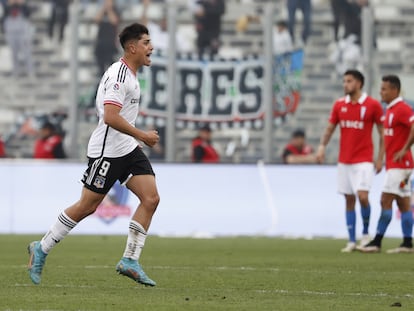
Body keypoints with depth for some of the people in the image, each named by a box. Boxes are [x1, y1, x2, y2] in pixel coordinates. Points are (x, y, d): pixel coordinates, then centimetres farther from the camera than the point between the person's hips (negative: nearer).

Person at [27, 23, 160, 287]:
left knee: (151, 198, -5)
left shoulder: (130, 74, 14)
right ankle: (41, 250, 14)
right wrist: (141, 135, -21)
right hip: (107, 151, -9)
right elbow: (110, 117, -27)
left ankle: (130, 261, -3)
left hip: (127, 148, 9)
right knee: (86, 207, -2)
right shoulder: (119, 75, -18)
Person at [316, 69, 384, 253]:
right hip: (344, 160, 4)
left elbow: (383, 133, 0)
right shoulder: (339, 105, 6)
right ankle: (351, 241, 8)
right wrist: (322, 146, -6)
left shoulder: (373, 105, -5)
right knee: (349, 200, 4)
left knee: (362, 197, -16)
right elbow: (330, 129, 12)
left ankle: (365, 233, 6)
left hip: (363, 160, -4)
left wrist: (380, 158, -5)